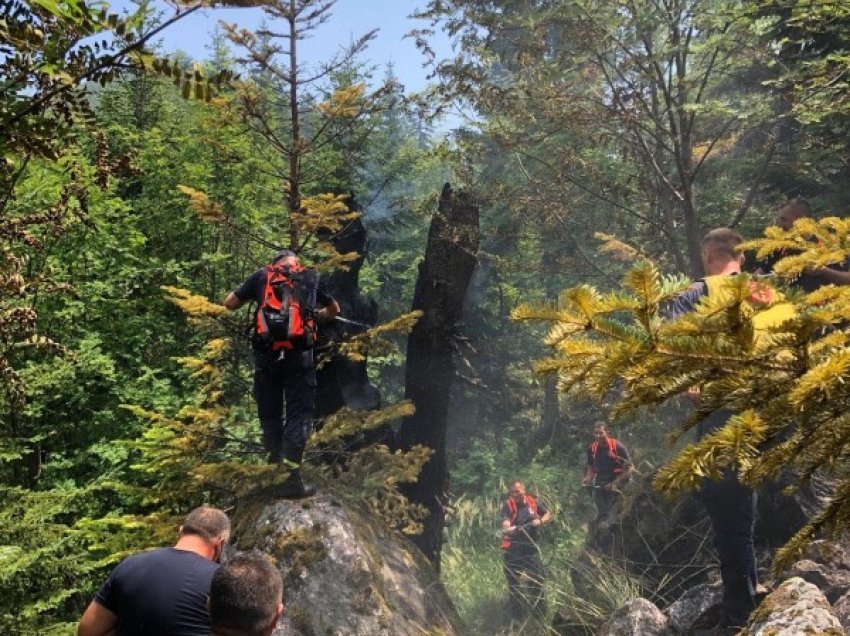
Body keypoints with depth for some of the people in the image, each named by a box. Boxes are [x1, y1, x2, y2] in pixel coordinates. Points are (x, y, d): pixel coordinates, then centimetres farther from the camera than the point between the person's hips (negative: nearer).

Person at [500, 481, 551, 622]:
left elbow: (548, 514, 6)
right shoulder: (508, 506, -11)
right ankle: (517, 616, 17)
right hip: (513, 549, -2)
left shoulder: (533, 503, -2)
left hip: (531, 547, 2)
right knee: (514, 582, 5)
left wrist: (540, 521, -15)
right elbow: (505, 523, -24)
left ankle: (539, 613, 26)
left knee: (537, 578, 8)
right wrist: (508, 529, -47)